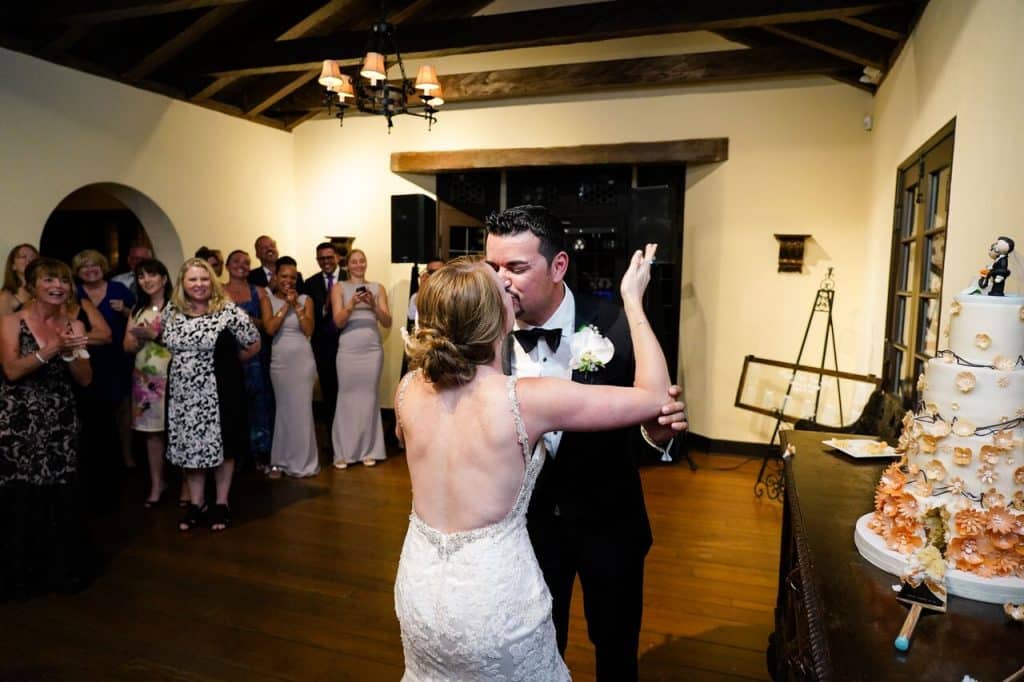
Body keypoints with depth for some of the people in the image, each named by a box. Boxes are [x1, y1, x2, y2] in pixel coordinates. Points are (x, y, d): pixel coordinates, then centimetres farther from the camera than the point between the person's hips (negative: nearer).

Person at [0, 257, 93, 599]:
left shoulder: (74, 326, 7)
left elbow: (85, 379, 3)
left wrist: (69, 352, -13)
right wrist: (52, 349, -23)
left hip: (61, 423, 3)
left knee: (60, 497, 5)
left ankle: (59, 568, 20)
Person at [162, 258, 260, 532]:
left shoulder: (228, 311, -12)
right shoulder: (171, 311, 3)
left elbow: (253, 345, -6)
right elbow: (166, 342, 19)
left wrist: (227, 363, 3)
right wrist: (186, 363, 7)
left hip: (219, 392, -4)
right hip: (183, 393, 4)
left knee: (221, 445, 8)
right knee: (190, 446, 12)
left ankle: (221, 503, 23)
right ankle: (196, 503, 27)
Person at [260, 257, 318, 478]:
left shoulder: (305, 299, 5)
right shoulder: (268, 299, 4)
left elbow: (309, 330, -6)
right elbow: (269, 329, -10)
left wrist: (296, 305, -10)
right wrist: (286, 305, -10)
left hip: (303, 359, 0)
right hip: (279, 360, 0)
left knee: (301, 408, 0)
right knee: (284, 408, 6)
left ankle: (301, 460, 13)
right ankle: (280, 460, 18)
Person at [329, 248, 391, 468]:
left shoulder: (377, 288, 8)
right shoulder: (339, 288, 5)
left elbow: (387, 322, 3)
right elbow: (338, 322, -3)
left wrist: (373, 304, -13)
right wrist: (351, 304, -19)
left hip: (372, 349, 1)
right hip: (348, 350, -1)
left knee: (369, 398, 4)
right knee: (347, 398, 0)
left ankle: (369, 450, 13)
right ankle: (343, 452, 9)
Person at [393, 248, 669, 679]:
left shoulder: (408, 390, -12)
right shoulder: (528, 400, -26)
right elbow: (654, 396, -16)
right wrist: (633, 300, -7)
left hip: (419, 590, 4)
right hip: (494, 596, -4)